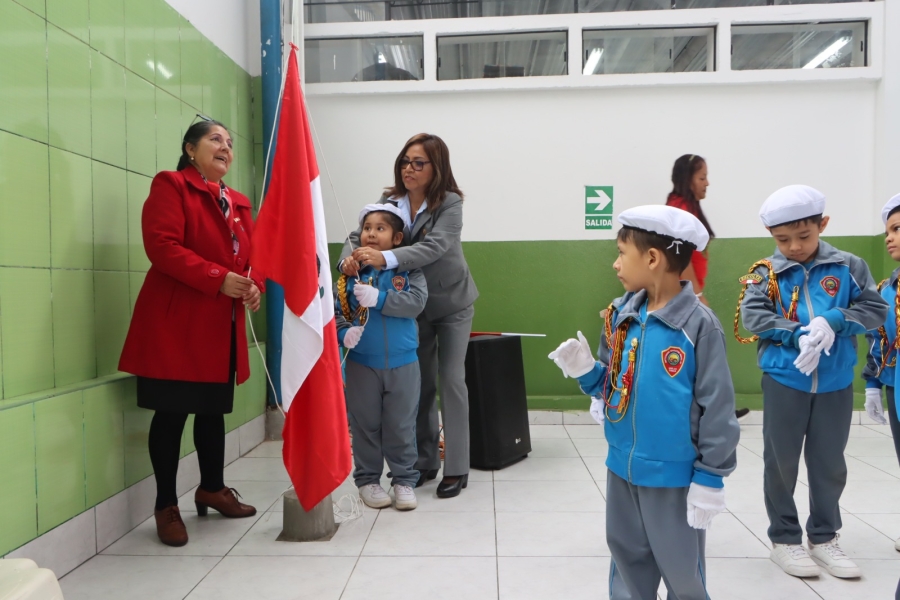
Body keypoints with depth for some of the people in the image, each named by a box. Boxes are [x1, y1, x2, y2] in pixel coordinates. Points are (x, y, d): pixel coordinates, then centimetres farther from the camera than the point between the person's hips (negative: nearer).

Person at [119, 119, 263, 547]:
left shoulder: (238, 203, 18)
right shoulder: (170, 186, -3)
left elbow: (253, 254, 16)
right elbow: (162, 246, -16)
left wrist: (254, 285, -6)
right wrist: (218, 279, -23)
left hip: (222, 326, 7)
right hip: (176, 323, -7)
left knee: (214, 409, 16)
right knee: (172, 412, 1)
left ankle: (212, 488, 33)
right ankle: (166, 506, 16)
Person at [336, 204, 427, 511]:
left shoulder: (408, 269, -3)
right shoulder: (352, 271, -1)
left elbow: (417, 301, -17)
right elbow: (335, 308, -3)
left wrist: (379, 298, -24)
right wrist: (344, 331, -21)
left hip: (402, 362, -1)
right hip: (361, 362, 1)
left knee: (401, 425, 9)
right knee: (366, 424, 12)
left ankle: (404, 480, 23)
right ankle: (367, 479, 26)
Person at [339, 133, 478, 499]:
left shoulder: (450, 204, -21)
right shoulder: (389, 201, -7)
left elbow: (434, 246, -35)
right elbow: (360, 234, -13)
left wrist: (385, 258, -50)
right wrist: (349, 257, -37)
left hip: (451, 303, -4)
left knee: (451, 380, -1)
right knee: (420, 382, 10)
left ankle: (456, 469, 10)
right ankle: (425, 461, 24)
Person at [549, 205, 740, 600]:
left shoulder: (698, 324, -18)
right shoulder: (621, 315, 0)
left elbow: (716, 407, -14)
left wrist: (709, 477, -11)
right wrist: (585, 370, -8)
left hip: (674, 475, -5)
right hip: (622, 468, 6)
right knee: (628, 565, 21)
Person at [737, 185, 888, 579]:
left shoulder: (847, 267, -1)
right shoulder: (766, 273, -5)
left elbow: (875, 309, -4)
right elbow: (752, 316, -15)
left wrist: (832, 321, -20)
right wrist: (799, 335, -24)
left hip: (835, 384, 2)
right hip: (784, 381, -2)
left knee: (830, 463, 14)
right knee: (781, 462, 9)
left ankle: (823, 537, 33)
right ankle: (784, 539, 25)